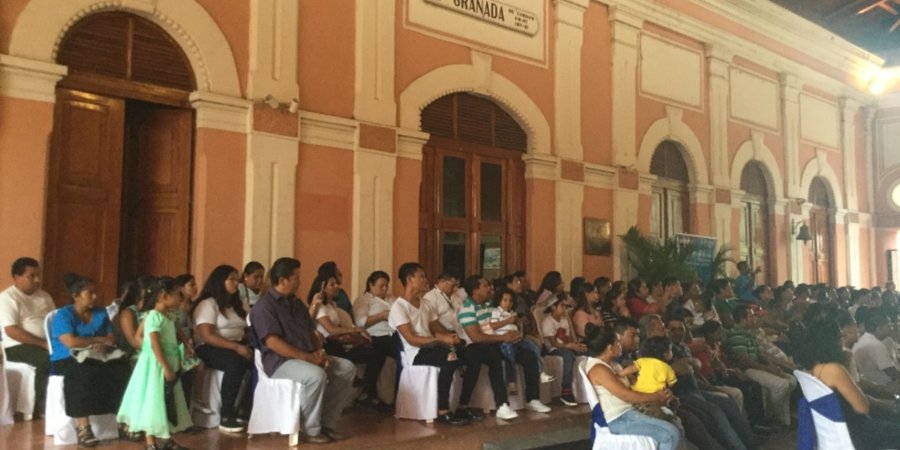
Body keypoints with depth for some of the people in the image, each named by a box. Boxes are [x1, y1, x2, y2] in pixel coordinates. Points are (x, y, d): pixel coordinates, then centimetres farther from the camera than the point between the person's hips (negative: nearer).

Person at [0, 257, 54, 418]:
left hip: (47, 345, 6)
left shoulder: (44, 296, 16)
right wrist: (43, 343, -20)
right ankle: (41, 407, -20)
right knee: (47, 359, -34)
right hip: (18, 347, -6)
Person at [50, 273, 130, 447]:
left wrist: (103, 345, -16)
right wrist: (99, 339, -8)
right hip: (68, 360, -5)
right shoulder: (63, 314, -4)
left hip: (97, 358, 5)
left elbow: (111, 338, 8)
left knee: (121, 368, -25)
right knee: (84, 373, -39)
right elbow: (71, 342, -19)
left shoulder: (101, 312, 14)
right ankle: (83, 427, -37)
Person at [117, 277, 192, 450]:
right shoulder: (154, 316, -17)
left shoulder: (169, 317, 11)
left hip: (168, 364, 9)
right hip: (155, 365, -9)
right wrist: (166, 368, -23)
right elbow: (155, 345, -22)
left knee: (167, 403, 15)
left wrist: (174, 365, 14)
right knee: (153, 402, 0)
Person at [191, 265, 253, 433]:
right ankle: (226, 417, -29)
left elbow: (246, 330, 14)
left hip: (236, 347, 6)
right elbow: (207, 337, -15)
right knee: (236, 362, -38)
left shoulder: (237, 304, 20)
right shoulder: (207, 304, -4)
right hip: (210, 349, -6)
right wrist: (236, 347, -25)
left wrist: (245, 345, -9)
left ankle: (244, 411, -14)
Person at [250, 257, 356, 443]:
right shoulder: (264, 306, -11)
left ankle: (327, 423, -3)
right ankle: (312, 430, -18)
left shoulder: (296, 303, 17)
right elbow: (273, 343, -21)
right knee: (316, 375, -35)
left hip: (308, 358, 9)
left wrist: (319, 351, -2)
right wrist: (307, 357, -23)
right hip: (280, 361, -9)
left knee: (347, 368, -6)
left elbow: (311, 332, 21)